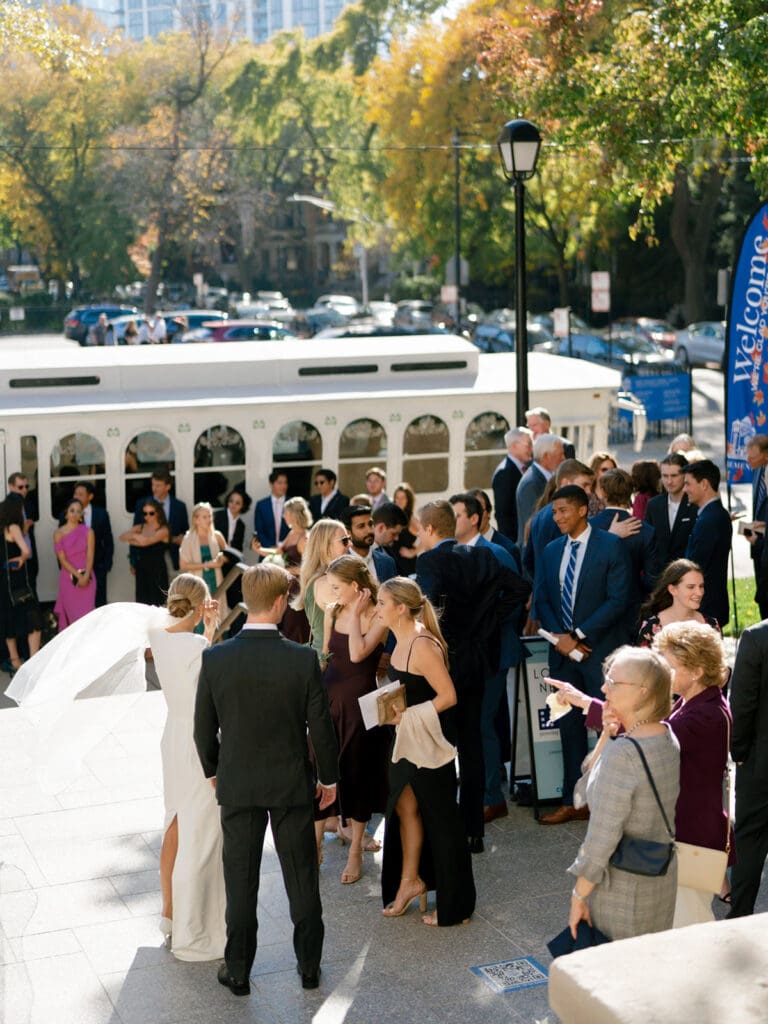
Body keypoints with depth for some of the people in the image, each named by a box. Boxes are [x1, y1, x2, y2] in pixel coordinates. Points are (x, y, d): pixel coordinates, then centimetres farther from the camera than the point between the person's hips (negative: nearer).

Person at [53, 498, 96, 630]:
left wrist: (86, 576, -15)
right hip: (68, 578, -1)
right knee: (71, 613, -1)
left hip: (87, 578, 1)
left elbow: (90, 556, -1)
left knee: (87, 613, -4)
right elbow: (62, 559, -4)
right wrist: (78, 576, -13)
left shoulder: (88, 532, 4)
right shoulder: (59, 534, 1)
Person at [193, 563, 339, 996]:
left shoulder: (215, 659, -13)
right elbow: (321, 727, -9)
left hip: (237, 785, 1)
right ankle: (310, 965, 26)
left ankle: (238, 971, 22)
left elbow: (204, 729, -3)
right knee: (301, 876, 14)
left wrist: (213, 770, 15)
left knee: (241, 878, 12)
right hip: (292, 782, -1)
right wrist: (329, 778, 7)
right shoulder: (303, 659, -16)